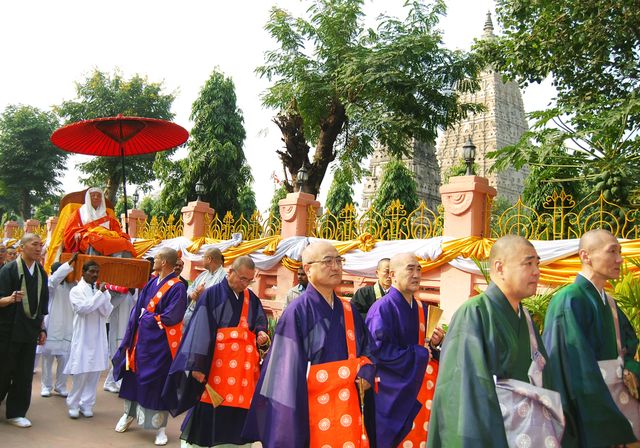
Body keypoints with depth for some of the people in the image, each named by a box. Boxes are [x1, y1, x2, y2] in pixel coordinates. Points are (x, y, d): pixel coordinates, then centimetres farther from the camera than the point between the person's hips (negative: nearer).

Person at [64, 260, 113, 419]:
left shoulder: (102, 290, 7)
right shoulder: (76, 290, -1)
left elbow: (106, 312, -2)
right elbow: (83, 308, -17)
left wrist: (103, 293, -12)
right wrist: (99, 293, -16)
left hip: (98, 337, 3)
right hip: (83, 337, -3)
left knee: (94, 372, 5)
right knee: (81, 372, -4)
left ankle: (87, 404, 16)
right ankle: (73, 405, 12)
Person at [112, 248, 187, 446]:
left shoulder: (177, 288, -15)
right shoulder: (151, 283, 8)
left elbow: (171, 317, -20)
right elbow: (137, 309, 12)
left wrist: (148, 317, -10)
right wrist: (150, 316, -7)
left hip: (159, 343, -7)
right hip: (141, 338, 7)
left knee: (157, 382, 1)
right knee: (133, 375, 16)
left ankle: (160, 427, 14)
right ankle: (128, 414, 36)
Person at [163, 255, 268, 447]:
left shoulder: (252, 299, 11)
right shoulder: (212, 295, -4)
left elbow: (260, 321, 19)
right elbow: (200, 329, -8)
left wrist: (260, 332, -6)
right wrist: (197, 365, -12)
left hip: (244, 370, 4)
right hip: (216, 367, -4)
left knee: (239, 413, 6)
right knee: (210, 413, 1)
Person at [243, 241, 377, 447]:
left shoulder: (348, 311, 7)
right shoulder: (297, 312, -11)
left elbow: (368, 348, 15)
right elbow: (288, 369, -13)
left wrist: (366, 371, -7)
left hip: (347, 409, 6)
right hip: (312, 412, -5)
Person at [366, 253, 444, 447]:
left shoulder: (421, 309, 8)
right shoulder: (382, 308, -16)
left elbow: (425, 347, 15)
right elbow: (379, 351, -24)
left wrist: (433, 344, -9)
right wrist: (419, 354, -15)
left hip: (415, 391, 7)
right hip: (390, 393, -7)